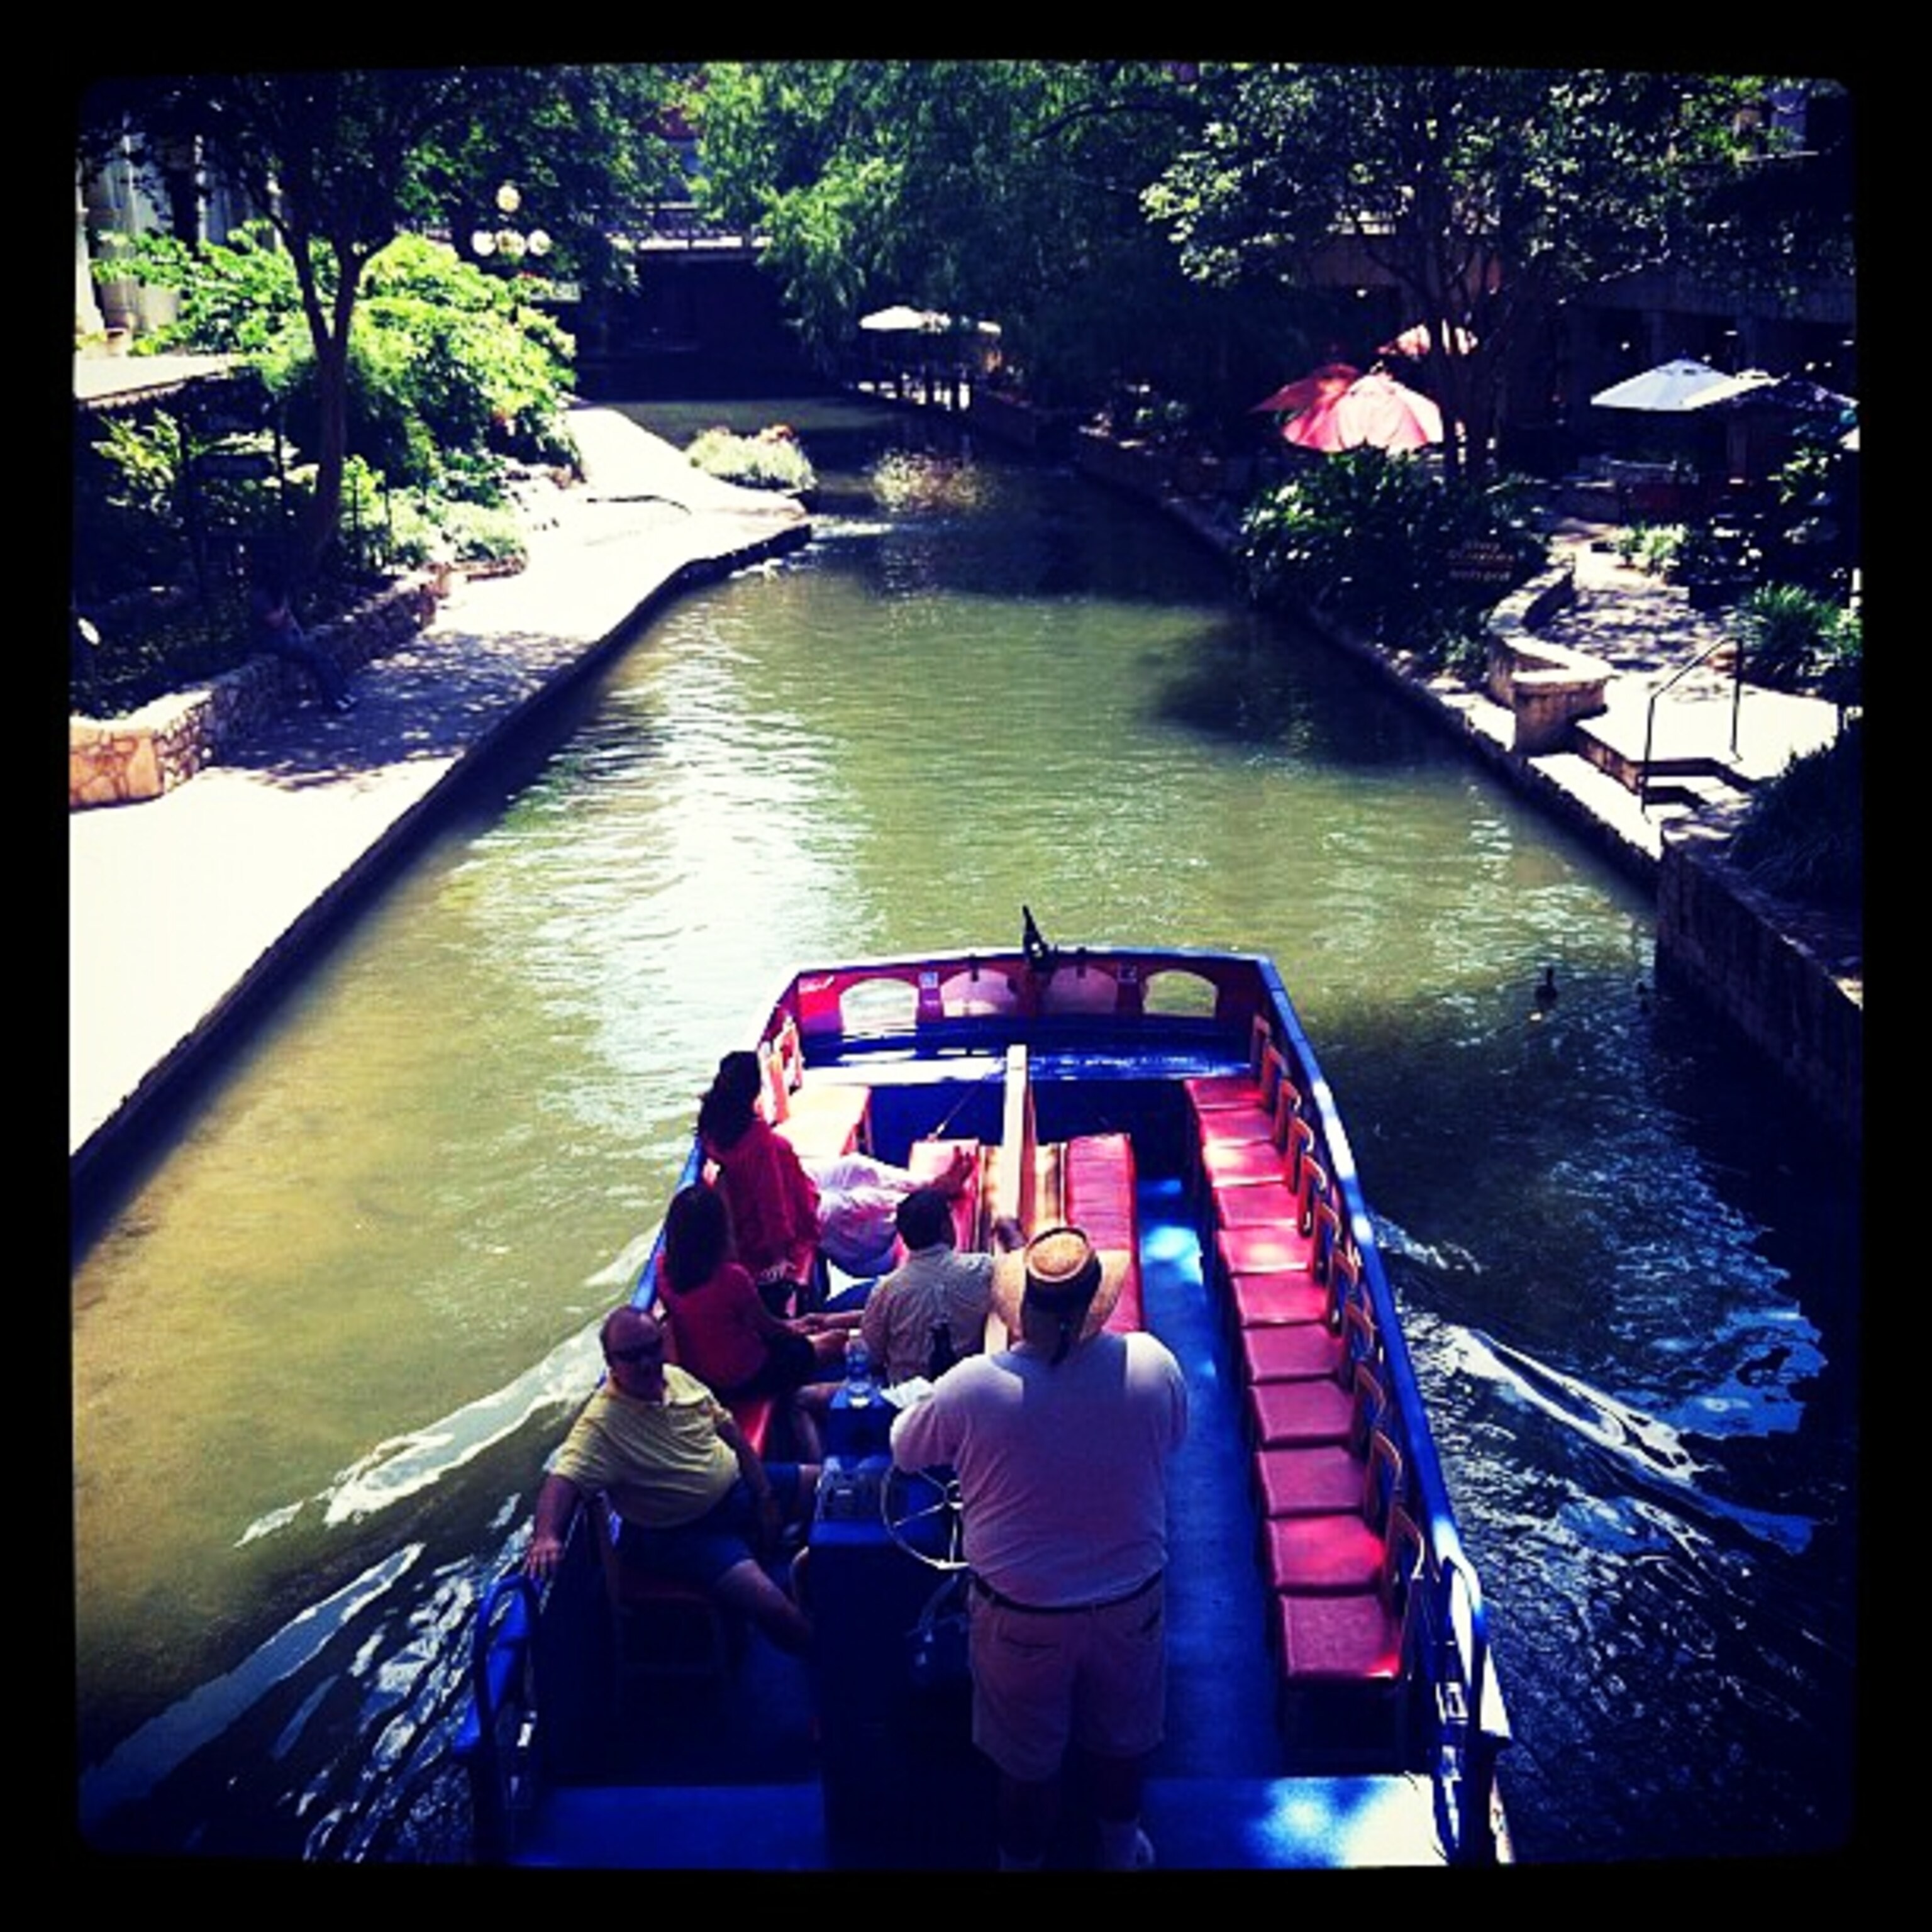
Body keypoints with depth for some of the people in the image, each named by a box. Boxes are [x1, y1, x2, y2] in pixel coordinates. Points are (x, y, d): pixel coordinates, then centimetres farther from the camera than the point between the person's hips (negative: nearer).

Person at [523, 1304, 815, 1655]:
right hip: (684, 1531, -7)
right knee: (770, 1606, -24)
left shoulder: (677, 1377, -1)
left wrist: (765, 1495, 3)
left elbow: (730, 1431, 6)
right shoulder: (601, 1424, -22)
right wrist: (545, 1537, -54)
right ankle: (813, 1650, 3)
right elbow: (564, 1479, -35)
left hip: (737, 1485, 7)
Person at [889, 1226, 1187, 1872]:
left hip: (1021, 1614, -2)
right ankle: (1120, 1851, 51)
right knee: (1125, 1735, 28)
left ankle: (1023, 1861, 43)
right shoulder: (1153, 1365, -20)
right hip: (1131, 1598, 2)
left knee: (1027, 1758, 21)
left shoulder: (971, 1387, -25)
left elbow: (905, 1451, -4)